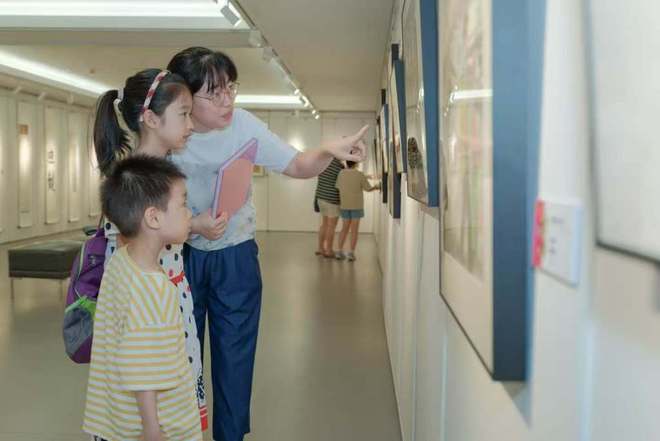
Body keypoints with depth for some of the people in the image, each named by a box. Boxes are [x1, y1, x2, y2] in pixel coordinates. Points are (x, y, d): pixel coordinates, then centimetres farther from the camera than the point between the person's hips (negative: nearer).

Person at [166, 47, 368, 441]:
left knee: (235, 356, 10)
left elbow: (297, 165, -7)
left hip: (235, 258, 1)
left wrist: (330, 151, -28)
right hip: (179, 256, -1)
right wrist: (192, 224, -26)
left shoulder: (243, 125, -12)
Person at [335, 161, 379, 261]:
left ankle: (340, 251, 10)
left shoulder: (341, 173, -4)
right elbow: (368, 188, -3)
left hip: (344, 205, 3)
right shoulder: (360, 174, -11)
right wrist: (375, 187, 18)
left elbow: (337, 188, 1)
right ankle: (351, 253, 1)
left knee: (345, 228, 14)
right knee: (354, 229, 3)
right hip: (357, 205, -3)